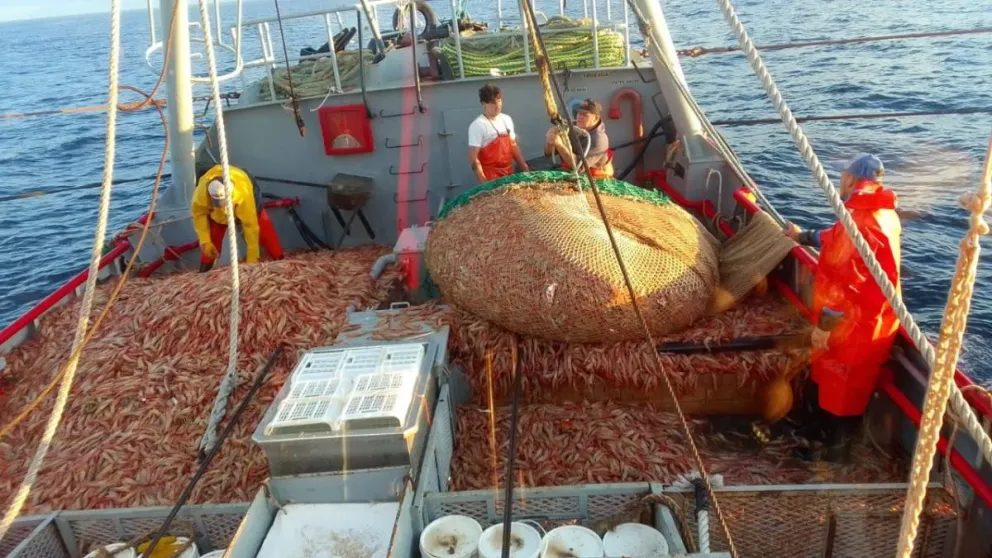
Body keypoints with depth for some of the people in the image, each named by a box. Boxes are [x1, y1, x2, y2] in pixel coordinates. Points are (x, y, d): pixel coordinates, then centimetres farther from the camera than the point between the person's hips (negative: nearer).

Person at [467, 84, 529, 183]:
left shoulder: (506, 119, 9)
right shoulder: (477, 125, -13)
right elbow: (473, 158, -15)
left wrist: (525, 168, 12)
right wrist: (484, 182, -20)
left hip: (509, 173, 7)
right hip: (491, 176, -7)